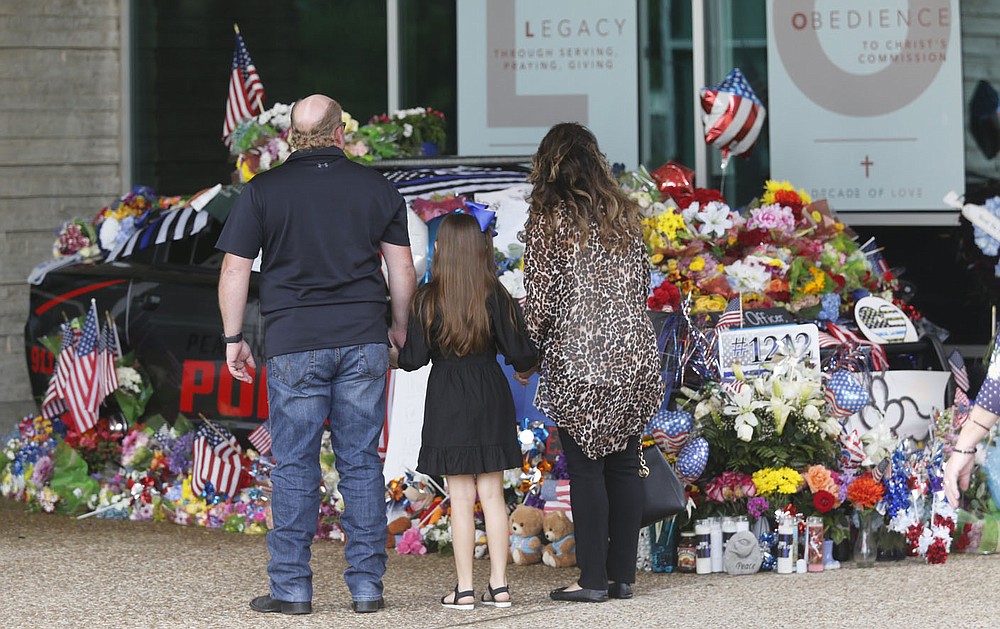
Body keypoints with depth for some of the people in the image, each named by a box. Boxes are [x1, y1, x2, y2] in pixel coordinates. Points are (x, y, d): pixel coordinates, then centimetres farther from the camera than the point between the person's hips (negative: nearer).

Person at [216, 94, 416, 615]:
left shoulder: (262, 191, 0)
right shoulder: (377, 188, 6)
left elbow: (235, 270, -1)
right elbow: (402, 269, 9)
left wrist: (233, 338, 9)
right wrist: (399, 328, 23)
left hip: (294, 343, -2)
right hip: (363, 339, 2)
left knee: (294, 465, 2)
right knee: (361, 462, 5)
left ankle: (291, 587, 2)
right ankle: (366, 585, 5)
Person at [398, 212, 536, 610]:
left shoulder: (428, 299, -8)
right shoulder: (496, 297, -3)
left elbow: (413, 359, -7)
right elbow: (521, 355, -3)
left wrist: (399, 352, 15)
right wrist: (525, 356, 20)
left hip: (447, 403, -2)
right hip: (491, 399, 2)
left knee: (461, 497, 1)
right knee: (492, 493, 8)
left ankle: (465, 589, 2)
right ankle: (499, 585, 9)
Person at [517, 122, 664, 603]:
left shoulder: (548, 220, -7)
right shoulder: (624, 215, 8)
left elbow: (540, 301, -8)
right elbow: (642, 286, 14)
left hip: (578, 360, -5)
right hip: (632, 356, 5)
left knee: (585, 469, 0)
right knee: (624, 467, 8)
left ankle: (593, 579, 0)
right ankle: (622, 576, 11)